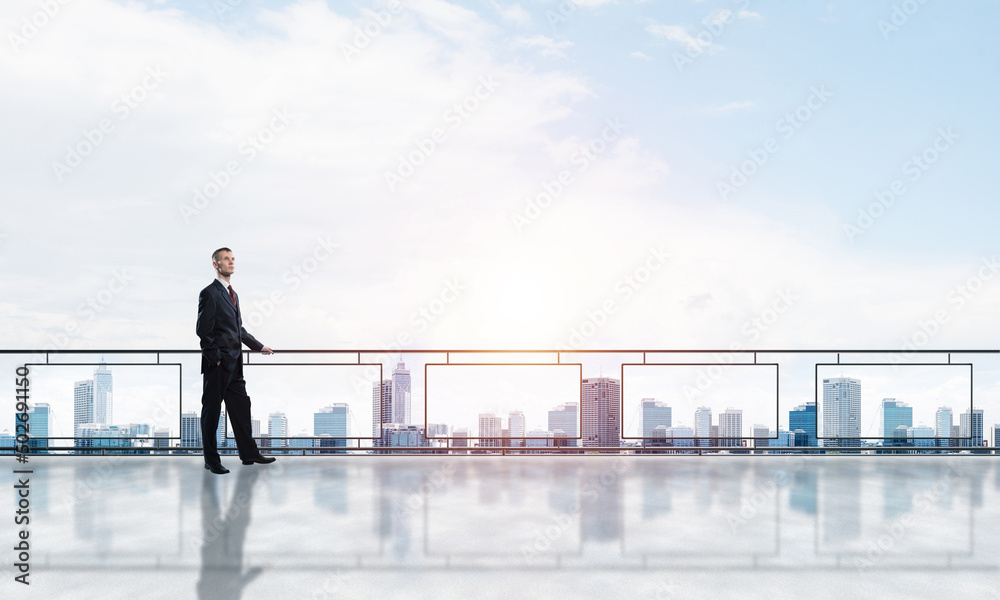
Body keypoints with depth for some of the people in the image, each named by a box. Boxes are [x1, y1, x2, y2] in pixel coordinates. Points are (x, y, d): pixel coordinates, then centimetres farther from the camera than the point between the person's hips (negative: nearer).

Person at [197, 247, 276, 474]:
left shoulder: (232, 294, 18)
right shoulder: (209, 293, -9)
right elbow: (203, 330, -14)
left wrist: (259, 346, 26)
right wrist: (216, 358, -16)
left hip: (234, 364, 9)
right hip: (217, 364, -9)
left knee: (241, 406, 11)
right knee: (211, 410, 1)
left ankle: (248, 453, 19)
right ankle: (211, 460, 9)